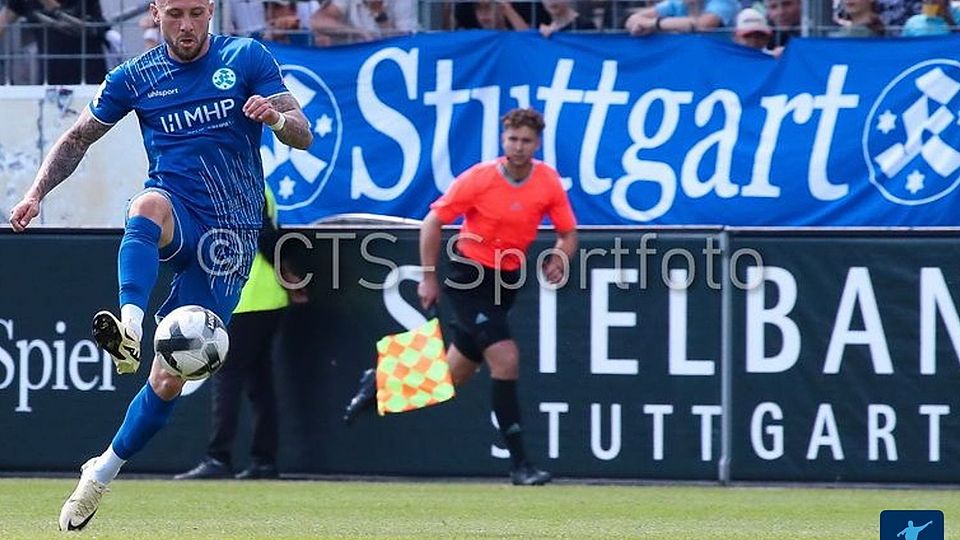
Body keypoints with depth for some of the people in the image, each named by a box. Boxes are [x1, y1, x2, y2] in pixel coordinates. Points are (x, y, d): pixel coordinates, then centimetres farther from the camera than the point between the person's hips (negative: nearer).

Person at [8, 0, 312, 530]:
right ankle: (129, 327, -58)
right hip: (175, 214, 1)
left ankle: (103, 472, 10)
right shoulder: (134, 78, 6)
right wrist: (37, 192, 1)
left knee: (170, 380, -6)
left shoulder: (247, 58, 2)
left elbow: (302, 136, 0)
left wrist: (277, 118, -24)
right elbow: (77, 138, 16)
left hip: (229, 235, -1)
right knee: (149, 206, -40)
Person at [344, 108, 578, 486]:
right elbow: (432, 222, -7)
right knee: (505, 357, -21)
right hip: (469, 277, -5)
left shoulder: (548, 181, -4)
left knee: (451, 377, 12)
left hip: (506, 282, 5)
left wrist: (559, 260, -15)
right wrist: (429, 276, -8)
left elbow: (568, 233, 7)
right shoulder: (479, 178, -15)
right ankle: (518, 462, -17)